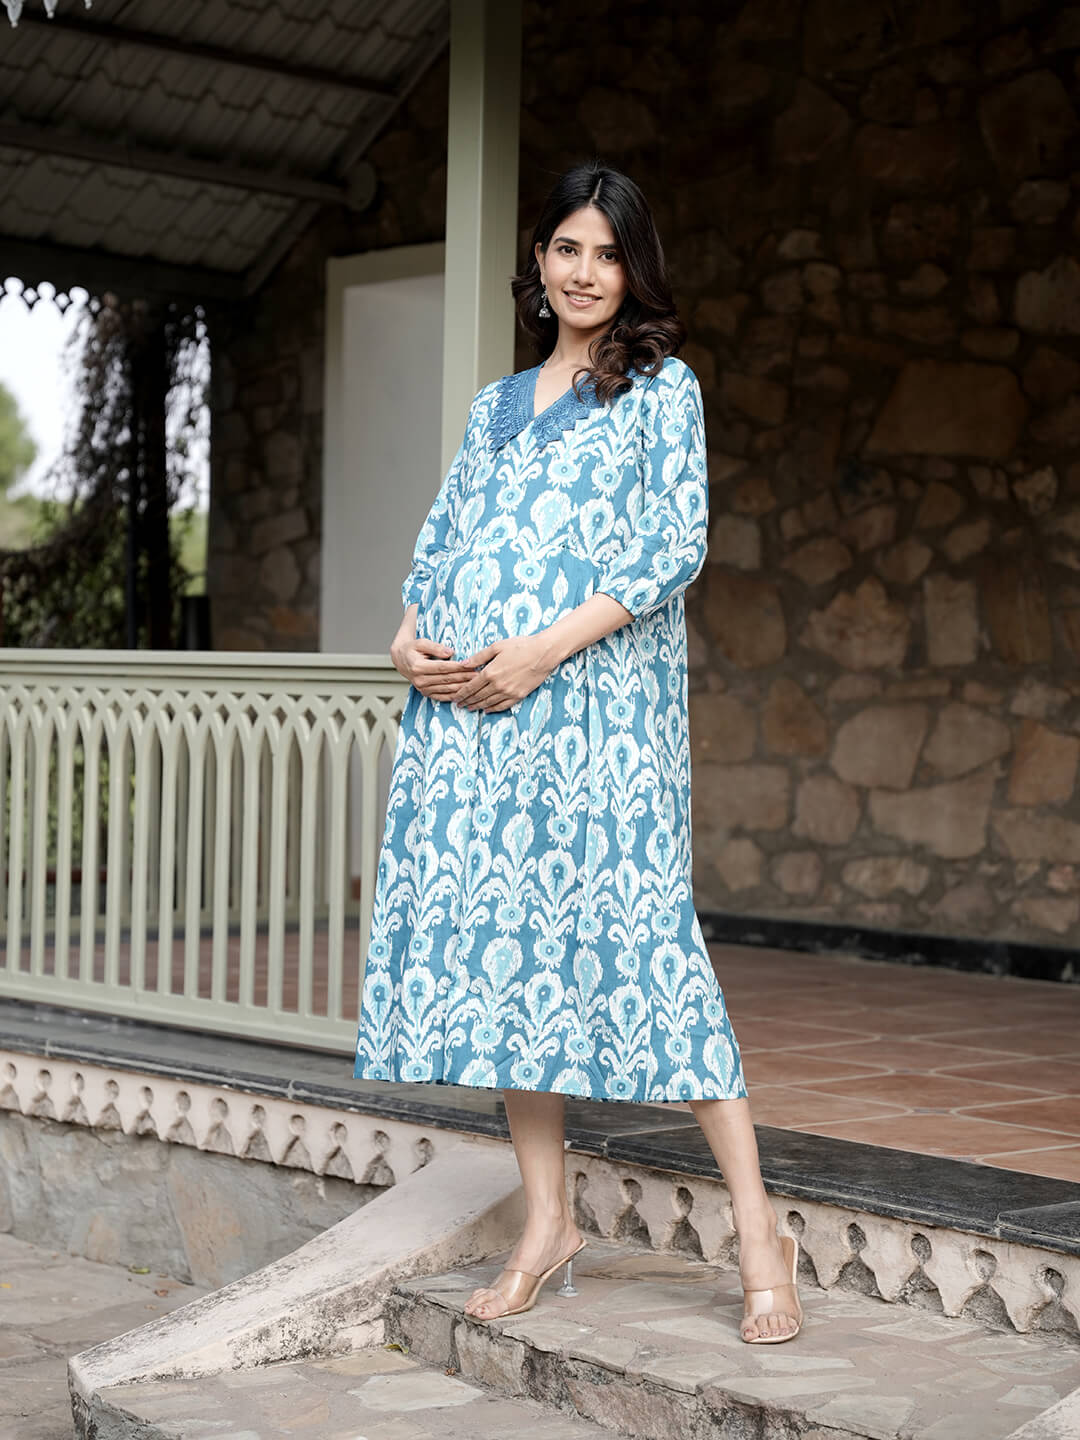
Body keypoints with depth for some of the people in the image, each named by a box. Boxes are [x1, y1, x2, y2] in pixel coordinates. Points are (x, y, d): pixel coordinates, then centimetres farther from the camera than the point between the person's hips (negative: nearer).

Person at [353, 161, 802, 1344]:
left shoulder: (661, 388, 6)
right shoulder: (496, 402, 22)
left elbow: (677, 544, -6)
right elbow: (440, 534, 19)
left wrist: (542, 650, -16)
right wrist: (409, 636, -2)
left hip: (594, 692, -5)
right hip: (467, 701, 5)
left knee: (631, 929, -11)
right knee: (496, 935, 2)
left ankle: (757, 1230, -5)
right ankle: (546, 1223, 11)